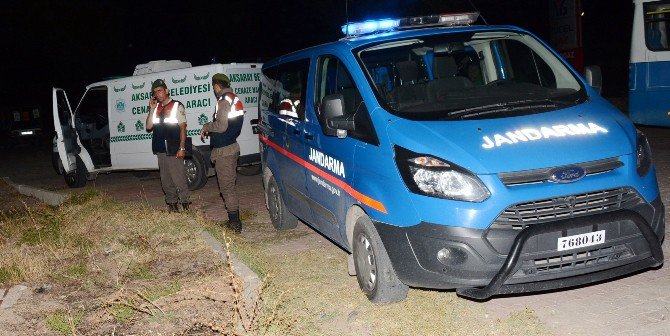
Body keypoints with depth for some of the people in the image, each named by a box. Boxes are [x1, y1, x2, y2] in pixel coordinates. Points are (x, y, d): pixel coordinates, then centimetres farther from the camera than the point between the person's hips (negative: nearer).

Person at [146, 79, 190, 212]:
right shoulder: (157, 108, 11)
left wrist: (182, 148, -13)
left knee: (178, 178, -6)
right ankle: (171, 203, 19)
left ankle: (185, 203, 4)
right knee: (166, 180, 10)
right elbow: (149, 127, 5)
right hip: (161, 150, 6)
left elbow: (183, 128, -6)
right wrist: (152, 109, -4)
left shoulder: (177, 106, -3)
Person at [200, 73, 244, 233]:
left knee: (226, 186, -5)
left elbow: (221, 126, -24)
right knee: (230, 185, 17)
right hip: (233, 147, 10)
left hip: (224, 151, -10)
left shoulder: (223, 101, -17)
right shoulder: (235, 99, 13)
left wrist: (206, 126, -7)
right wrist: (210, 130, 16)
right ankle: (235, 220, 24)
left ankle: (235, 223, -4)